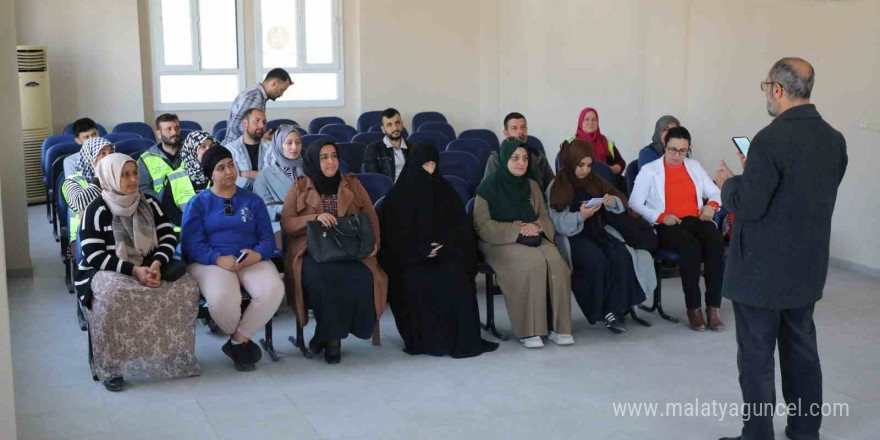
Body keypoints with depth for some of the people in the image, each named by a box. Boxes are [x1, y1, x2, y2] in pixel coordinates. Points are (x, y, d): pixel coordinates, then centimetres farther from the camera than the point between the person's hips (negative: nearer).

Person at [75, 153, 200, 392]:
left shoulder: (149, 202, 6)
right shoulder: (97, 210, -8)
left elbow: (168, 237, 3)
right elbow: (94, 256, -13)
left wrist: (157, 264, -17)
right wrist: (134, 270, -23)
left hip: (150, 266, 4)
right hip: (108, 271, -4)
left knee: (186, 288, -22)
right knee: (114, 296, -39)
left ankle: (174, 354, -8)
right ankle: (110, 367, -24)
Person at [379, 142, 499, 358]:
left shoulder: (446, 192, 13)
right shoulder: (399, 195, 5)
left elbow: (459, 227, 10)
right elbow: (394, 234, 1)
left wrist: (442, 245, -9)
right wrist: (421, 249, -12)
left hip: (443, 252, 2)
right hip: (409, 256, -2)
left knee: (454, 276, -30)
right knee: (418, 280, -33)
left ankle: (460, 338, -28)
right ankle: (425, 339, -27)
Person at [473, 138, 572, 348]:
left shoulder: (531, 185, 14)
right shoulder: (489, 187, -2)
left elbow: (545, 217, 15)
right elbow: (482, 225, -7)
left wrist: (536, 226, -9)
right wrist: (516, 228, -15)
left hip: (533, 238, 5)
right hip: (500, 242, -5)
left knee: (556, 261, -28)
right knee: (533, 262, -34)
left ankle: (558, 326, -22)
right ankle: (529, 331, -28)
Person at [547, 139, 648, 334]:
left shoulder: (595, 181, 14)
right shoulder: (556, 187, 0)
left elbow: (622, 201, 16)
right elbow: (559, 223, -11)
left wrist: (612, 201, -8)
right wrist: (580, 216, -29)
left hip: (596, 231, 5)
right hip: (572, 236, -5)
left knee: (622, 256, -26)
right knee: (597, 261, -33)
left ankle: (615, 310, -23)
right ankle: (599, 311, -18)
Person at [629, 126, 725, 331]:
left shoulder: (694, 166, 21)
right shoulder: (649, 170, 7)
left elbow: (715, 192, 25)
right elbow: (634, 204, -2)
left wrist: (712, 205, 1)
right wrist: (661, 217, -16)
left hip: (696, 221, 4)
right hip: (667, 226, -4)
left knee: (715, 243, -31)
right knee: (690, 246, -36)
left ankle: (713, 306, -27)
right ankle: (693, 308, -25)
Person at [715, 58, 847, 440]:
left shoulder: (770, 139, -21)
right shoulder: (834, 139, 3)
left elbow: (747, 206, -20)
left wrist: (728, 183, 0)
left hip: (762, 269, -7)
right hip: (807, 266, 7)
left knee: (756, 359, 3)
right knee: (802, 350, 17)